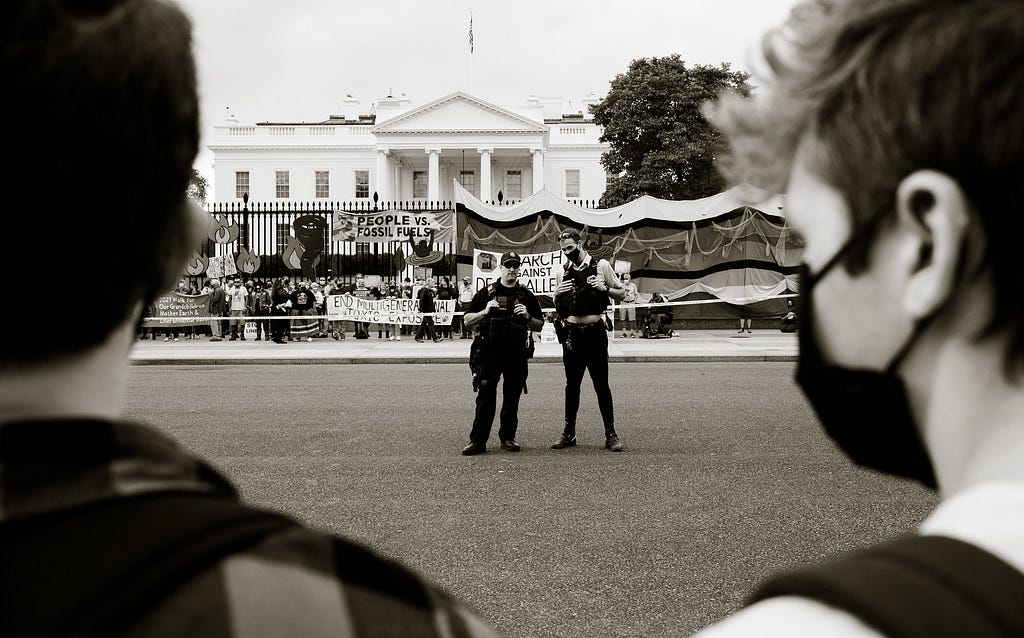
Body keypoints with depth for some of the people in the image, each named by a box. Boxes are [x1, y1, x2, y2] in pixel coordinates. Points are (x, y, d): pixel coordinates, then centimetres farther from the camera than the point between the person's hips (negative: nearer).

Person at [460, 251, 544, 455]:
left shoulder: (526, 295, 12)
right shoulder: (486, 293, 9)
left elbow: (539, 326, 13)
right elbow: (468, 320, 9)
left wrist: (527, 317, -7)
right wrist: (485, 312, -9)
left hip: (517, 355, 1)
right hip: (490, 354, -1)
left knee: (512, 398, 6)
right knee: (485, 397, -4)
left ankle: (508, 437, 16)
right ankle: (478, 440, -2)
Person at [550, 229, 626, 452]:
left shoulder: (601, 266, 1)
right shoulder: (562, 273, 10)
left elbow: (621, 294, 5)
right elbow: (558, 309, 17)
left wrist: (605, 289, -13)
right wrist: (557, 295, -4)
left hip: (595, 332, -3)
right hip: (572, 333, 3)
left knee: (601, 384, -2)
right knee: (572, 385, 8)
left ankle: (611, 434, 3)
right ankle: (569, 433, 15)